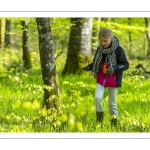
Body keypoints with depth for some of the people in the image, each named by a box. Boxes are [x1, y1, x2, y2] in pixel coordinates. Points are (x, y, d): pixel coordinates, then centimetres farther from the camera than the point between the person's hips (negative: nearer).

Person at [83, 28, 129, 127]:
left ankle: (114, 122, 21)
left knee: (112, 103, 6)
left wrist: (114, 68, -26)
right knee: (97, 97, -15)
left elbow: (126, 65, -10)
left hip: (113, 80, -3)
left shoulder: (118, 50, -13)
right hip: (101, 79, 3)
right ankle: (99, 117, 7)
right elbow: (95, 62, 14)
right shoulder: (100, 49, 1)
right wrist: (89, 67, -7)